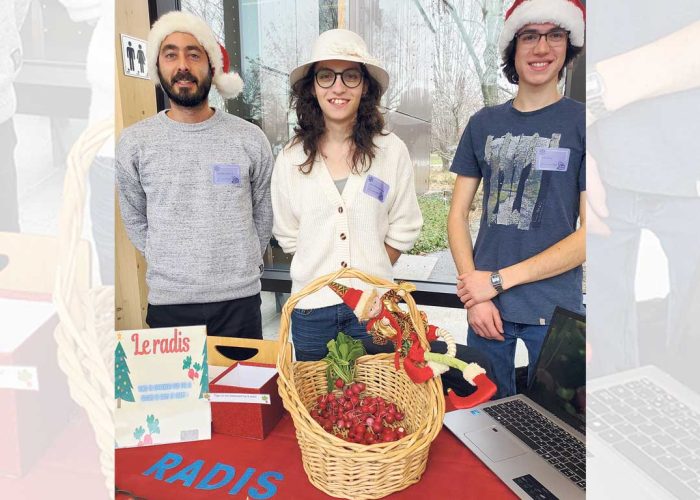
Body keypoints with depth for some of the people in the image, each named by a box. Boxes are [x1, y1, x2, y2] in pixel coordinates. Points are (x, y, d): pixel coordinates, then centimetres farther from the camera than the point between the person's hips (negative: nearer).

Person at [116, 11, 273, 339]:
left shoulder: (250, 139, -2)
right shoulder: (134, 142, -1)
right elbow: (135, 222, 8)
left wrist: (241, 266, 9)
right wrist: (169, 267, 7)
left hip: (239, 300, 0)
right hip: (167, 302, 0)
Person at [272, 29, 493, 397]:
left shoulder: (392, 151, -5)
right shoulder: (290, 159, -2)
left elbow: (402, 232, 0)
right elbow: (289, 237, 5)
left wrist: (368, 276, -3)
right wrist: (322, 276, 0)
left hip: (373, 305, -1)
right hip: (311, 308, 1)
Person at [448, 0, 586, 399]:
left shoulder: (581, 123, -4)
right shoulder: (484, 123, 6)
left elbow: (592, 232, -9)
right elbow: (458, 214, 5)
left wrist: (499, 280, -12)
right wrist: (474, 295, -7)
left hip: (556, 308, -2)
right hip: (486, 306, 3)